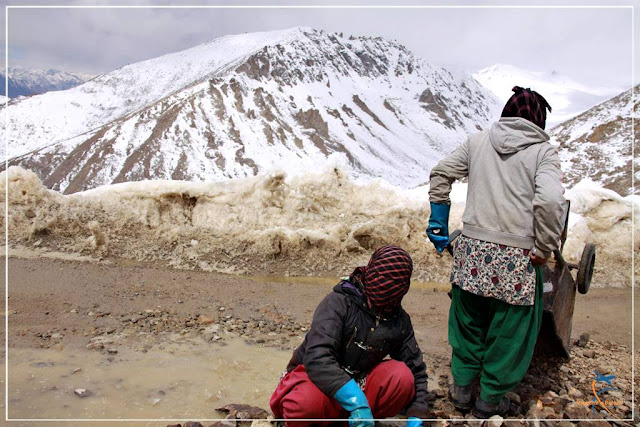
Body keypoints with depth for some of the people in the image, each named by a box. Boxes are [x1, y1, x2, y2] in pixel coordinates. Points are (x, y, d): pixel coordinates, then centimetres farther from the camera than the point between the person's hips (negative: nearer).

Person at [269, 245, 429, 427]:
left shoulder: (399, 320, -2)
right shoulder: (338, 302, -19)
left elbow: (416, 371, 4)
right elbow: (317, 357, -33)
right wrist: (357, 402, -41)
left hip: (356, 385, 5)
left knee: (402, 376, -22)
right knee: (309, 402, -39)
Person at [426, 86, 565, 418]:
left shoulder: (478, 141, 9)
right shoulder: (543, 151, -3)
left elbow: (441, 173, 7)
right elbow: (550, 201, -18)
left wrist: (438, 222, 12)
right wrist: (545, 249, -6)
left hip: (473, 248, 4)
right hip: (517, 257, -3)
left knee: (469, 320, 21)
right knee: (508, 330, 14)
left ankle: (461, 387, 33)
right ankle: (490, 399, 28)